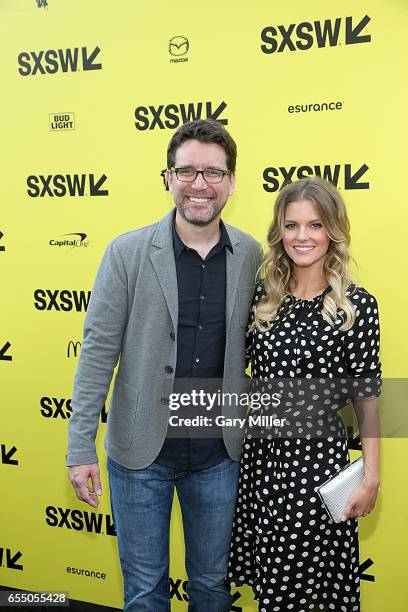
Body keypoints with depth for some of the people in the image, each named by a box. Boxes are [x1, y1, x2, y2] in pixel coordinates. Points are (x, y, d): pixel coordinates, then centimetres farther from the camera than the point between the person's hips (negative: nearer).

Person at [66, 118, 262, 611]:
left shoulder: (251, 256, -3)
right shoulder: (127, 252, -10)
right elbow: (99, 351, -9)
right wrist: (81, 447, -10)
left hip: (218, 452, 2)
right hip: (140, 448, -1)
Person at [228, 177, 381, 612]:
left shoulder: (357, 305, -10)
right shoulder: (262, 295, 0)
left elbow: (367, 396, -7)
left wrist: (371, 477, -6)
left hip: (317, 454, -4)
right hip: (260, 450, 4)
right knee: (267, 577, 19)